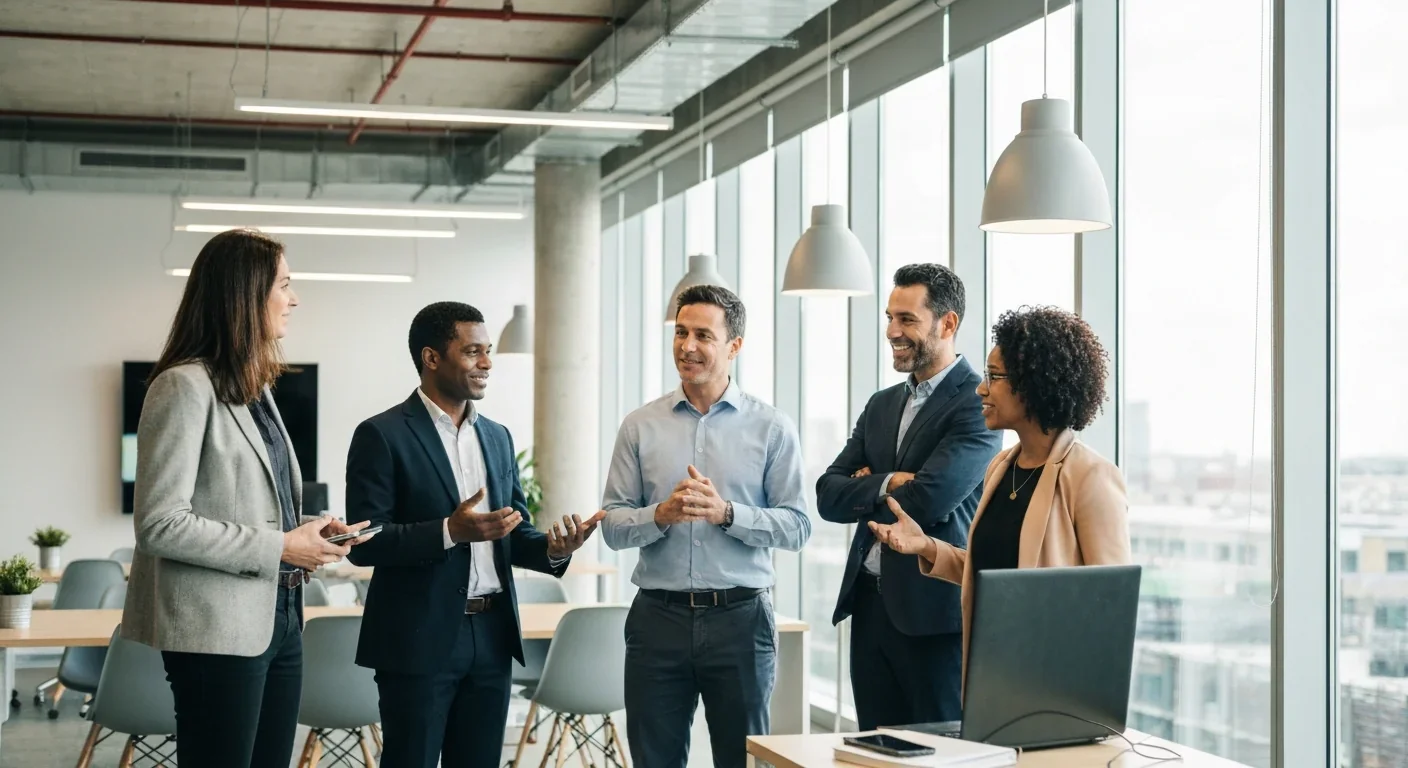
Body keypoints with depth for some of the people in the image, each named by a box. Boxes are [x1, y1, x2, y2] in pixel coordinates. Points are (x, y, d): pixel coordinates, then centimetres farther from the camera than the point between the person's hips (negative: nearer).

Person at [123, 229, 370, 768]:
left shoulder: (257, 387, 14)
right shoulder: (185, 387, -12)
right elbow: (159, 525, -17)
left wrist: (306, 531, 3)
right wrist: (277, 548, -15)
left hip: (278, 619, 8)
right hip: (219, 630, -8)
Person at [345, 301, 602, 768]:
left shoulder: (497, 437, 14)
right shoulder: (382, 435, -7)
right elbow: (364, 542, -13)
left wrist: (553, 549, -6)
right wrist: (450, 531, -24)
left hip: (491, 636, 6)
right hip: (420, 638, -6)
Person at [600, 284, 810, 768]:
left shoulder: (772, 429, 1)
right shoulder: (641, 426, 6)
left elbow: (796, 527, -3)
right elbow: (612, 525, 4)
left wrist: (726, 513, -16)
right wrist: (661, 515, -15)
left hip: (740, 617, -1)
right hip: (658, 616, 2)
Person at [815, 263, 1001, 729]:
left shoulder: (976, 404, -9)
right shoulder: (882, 405, 15)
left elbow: (929, 499, -20)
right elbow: (827, 495, 7)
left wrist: (862, 493, -2)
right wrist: (887, 485, -12)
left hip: (936, 612, -7)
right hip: (870, 607, 7)